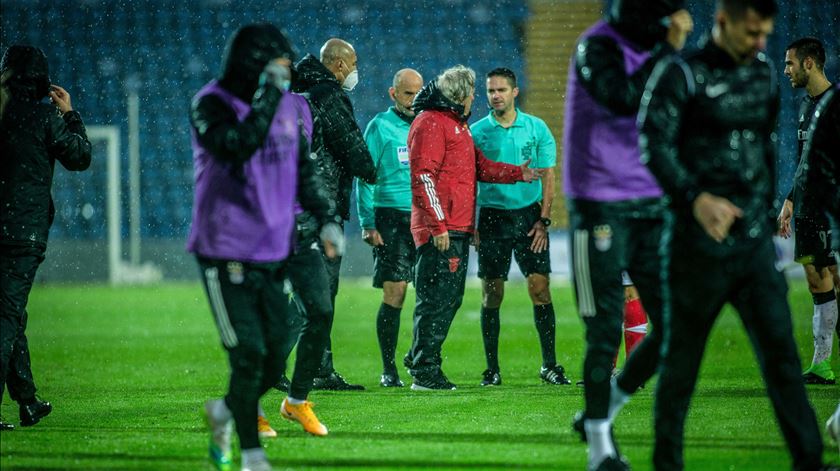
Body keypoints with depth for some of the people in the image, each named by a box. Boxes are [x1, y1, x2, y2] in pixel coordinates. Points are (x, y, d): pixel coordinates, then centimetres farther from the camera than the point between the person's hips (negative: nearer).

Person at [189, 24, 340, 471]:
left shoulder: (291, 108, 6)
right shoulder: (212, 105, -12)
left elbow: (304, 172, 17)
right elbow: (238, 147, -30)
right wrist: (269, 95, -27)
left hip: (274, 254, 6)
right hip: (226, 254, -6)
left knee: (274, 363, 7)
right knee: (248, 356, -8)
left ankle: (223, 413, 35)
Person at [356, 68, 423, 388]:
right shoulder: (380, 127, 2)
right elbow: (365, 178, -1)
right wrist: (367, 224, -10)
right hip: (391, 216, -4)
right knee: (394, 293, -8)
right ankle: (389, 370, -2)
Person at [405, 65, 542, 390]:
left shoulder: (457, 124, 23)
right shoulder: (430, 123, -10)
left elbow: (479, 166, 30)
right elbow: (423, 177, -17)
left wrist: (518, 173, 22)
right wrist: (438, 225, -21)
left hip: (458, 228, 10)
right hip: (440, 230, -10)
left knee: (450, 298, 13)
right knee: (436, 297, -10)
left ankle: (420, 360, 21)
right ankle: (424, 373, -9)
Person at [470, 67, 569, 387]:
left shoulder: (536, 129, 4)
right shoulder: (477, 132, 3)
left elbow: (548, 175, 4)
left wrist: (543, 219, -5)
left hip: (529, 214, 0)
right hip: (493, 216, 0)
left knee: (540, 288, -6)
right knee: (492, 295, 0)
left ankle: (549, 365, 0)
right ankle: (492, 369, 6)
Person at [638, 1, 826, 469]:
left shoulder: (764, 73, 11)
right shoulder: (682, 75, -8)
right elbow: (656, 145, -19)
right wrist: (696, 197, -33)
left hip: (756, 242, 5)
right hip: (702, 246, -5)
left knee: (782, 353, -3)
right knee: (682, 360, 4)